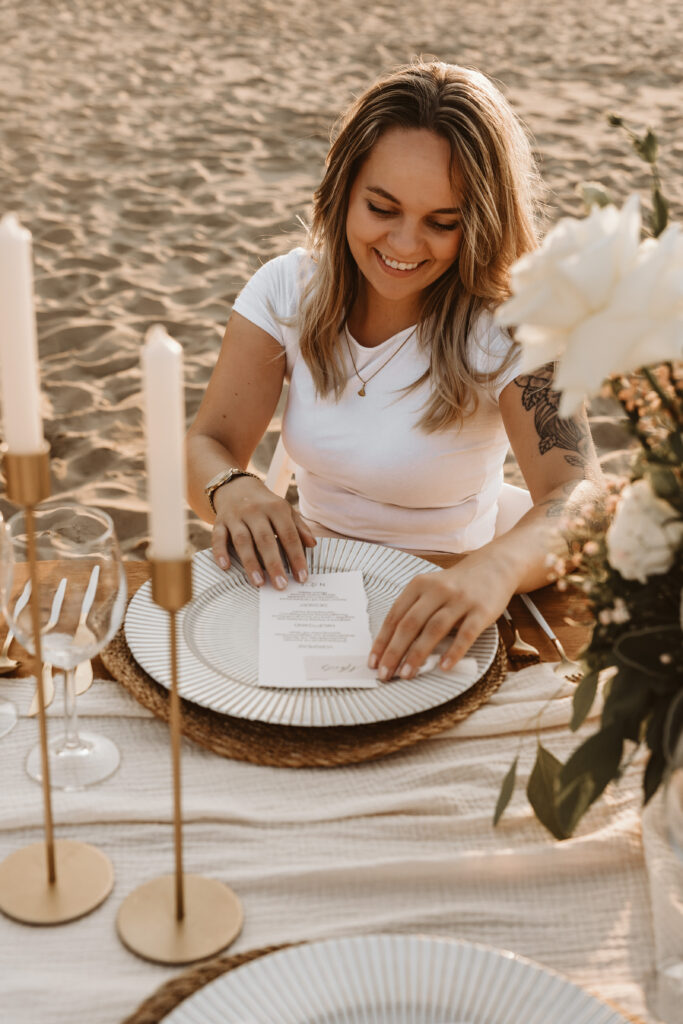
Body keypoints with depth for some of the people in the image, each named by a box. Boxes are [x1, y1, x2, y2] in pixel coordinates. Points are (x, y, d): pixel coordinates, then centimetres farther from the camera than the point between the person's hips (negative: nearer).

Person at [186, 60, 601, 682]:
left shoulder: (504, 330, -14)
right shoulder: (288, 290, -3)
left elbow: (580, 502, -27)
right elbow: (207, 446, -7)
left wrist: (494, 567, -50)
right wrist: (232, 490, -32)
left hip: (436, 613, 0)